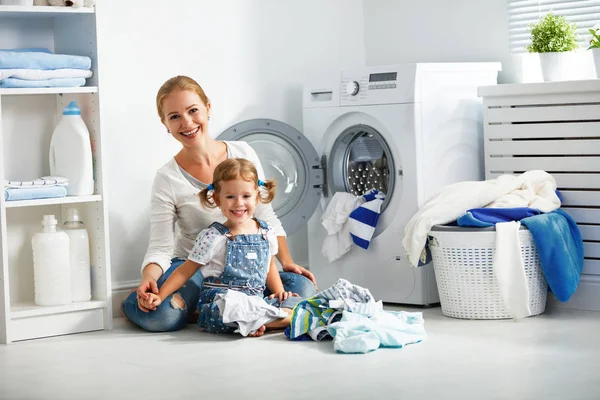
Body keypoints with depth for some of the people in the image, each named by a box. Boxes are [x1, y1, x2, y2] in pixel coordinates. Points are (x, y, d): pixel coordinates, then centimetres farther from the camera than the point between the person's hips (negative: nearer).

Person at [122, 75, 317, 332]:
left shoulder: (243, 154, -3)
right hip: (192, 266, -4)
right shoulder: (167, 179, -11)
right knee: (159, 315, -35)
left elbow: (267, 217, 6)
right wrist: (149, 279, -33)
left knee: (303, 287, -23)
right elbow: (160, 248, -12)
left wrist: (286, 262, -4)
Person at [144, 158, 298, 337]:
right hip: (219, 301, -5)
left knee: (293, 303, -18)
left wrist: (279, 292, 9)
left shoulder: (266, 232, 10)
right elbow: (185, 270, 2)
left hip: (255, 301, 5)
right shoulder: (213, 237, -4)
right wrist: (159, 296, -6)